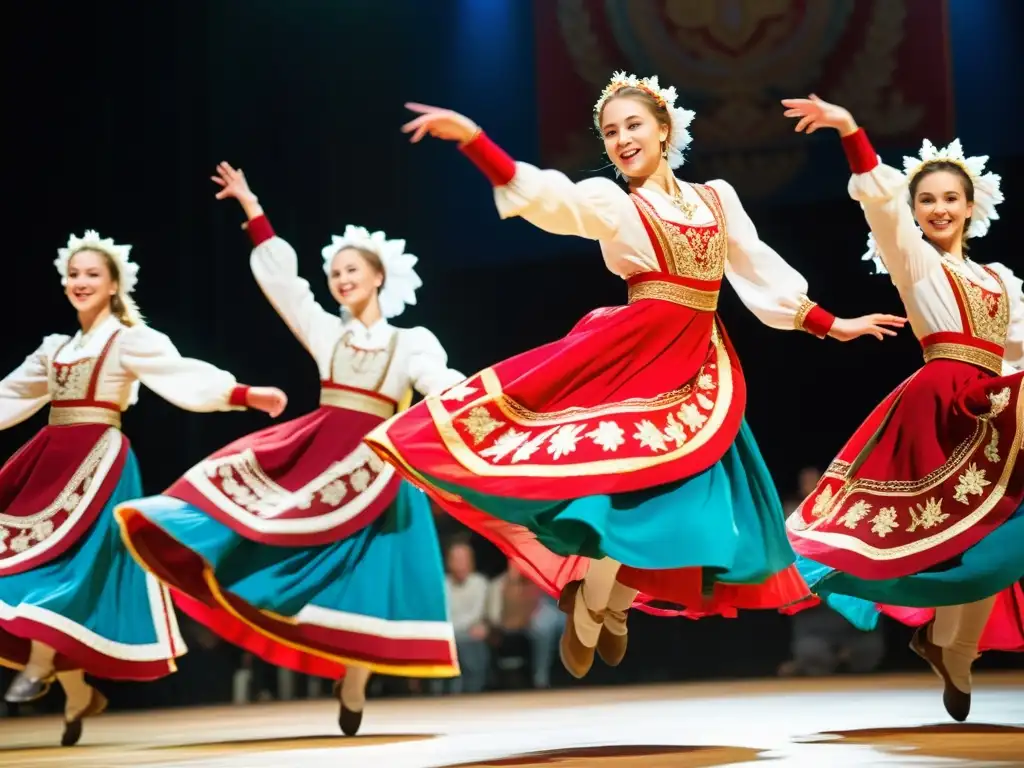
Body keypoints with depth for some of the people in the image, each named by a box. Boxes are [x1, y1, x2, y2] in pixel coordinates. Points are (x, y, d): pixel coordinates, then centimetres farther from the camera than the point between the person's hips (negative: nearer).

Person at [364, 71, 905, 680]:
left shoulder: (717, 198, 13)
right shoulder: (610, 202, 0)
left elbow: (762, 271, 18)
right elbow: (546, 196, -18)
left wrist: (830, 325, 18)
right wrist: (472, 139, -33)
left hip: (700, 366, 4)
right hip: (634, 354, -4)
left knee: (682, 495, 3)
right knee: (627, 478, -13)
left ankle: (615, 607, 24)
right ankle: (587, 611, 10)